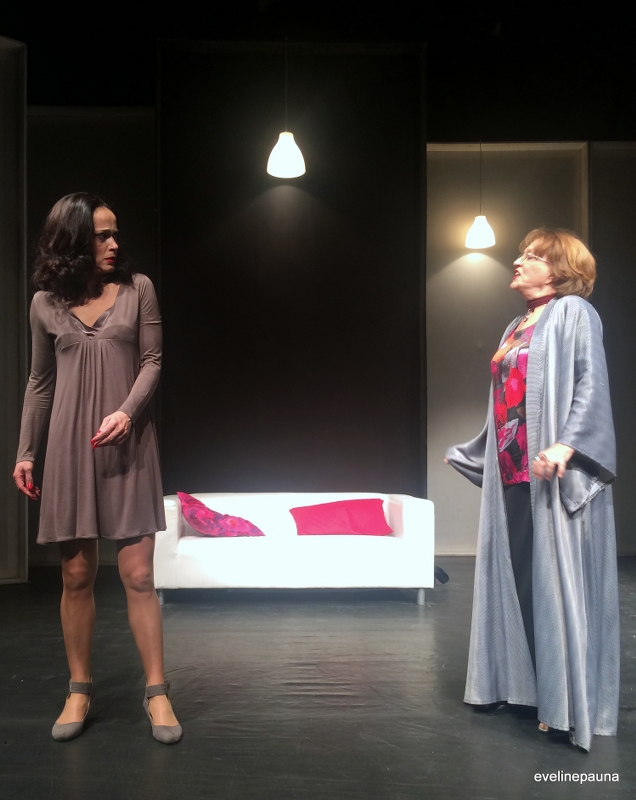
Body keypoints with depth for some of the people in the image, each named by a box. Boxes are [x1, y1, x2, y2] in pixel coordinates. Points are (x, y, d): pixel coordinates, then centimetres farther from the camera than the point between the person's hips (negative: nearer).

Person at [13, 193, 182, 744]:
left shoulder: (137, 288, 3)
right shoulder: (46, 303, 7)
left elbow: (152, 361, 1)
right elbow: (40, 383, 12)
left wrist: (127, 411, -16)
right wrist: (24, 452, 10)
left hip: (127, 445, -1)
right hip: (70, 447, 2)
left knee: (138, 574, -3)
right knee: (76, 575, 6)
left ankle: (157, 691, 9)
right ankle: (79, 691, 22)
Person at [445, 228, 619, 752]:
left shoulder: (573, 311, -1)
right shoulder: (517, 327, 20)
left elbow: (592, 383, -14)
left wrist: (566, 443, -28)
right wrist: (469, 453, 25)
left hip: (552, 473, -7)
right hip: (511, 472, 8)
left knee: (559, 579, -4)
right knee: (518, 576, 10)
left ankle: (570, 702, 6)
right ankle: (527, 684, 22)